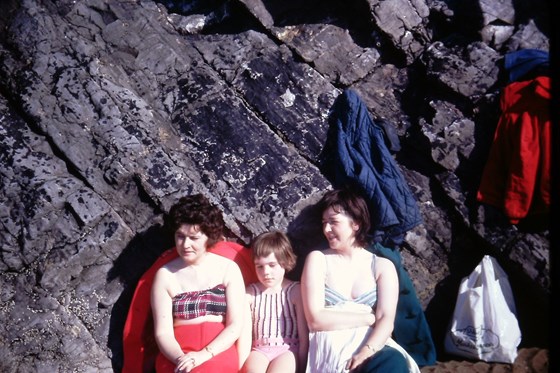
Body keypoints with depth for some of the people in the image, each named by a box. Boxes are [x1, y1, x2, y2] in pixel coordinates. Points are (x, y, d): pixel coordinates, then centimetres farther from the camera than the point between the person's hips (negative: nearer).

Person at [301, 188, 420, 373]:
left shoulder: (383, 266, 8)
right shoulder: (318, 259, 4)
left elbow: (386, 320, -4)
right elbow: (315, 320, -6)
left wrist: (367, 353, -23)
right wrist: (369, 318, -6)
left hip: (371, 348, 3)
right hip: (332, 351, -2)